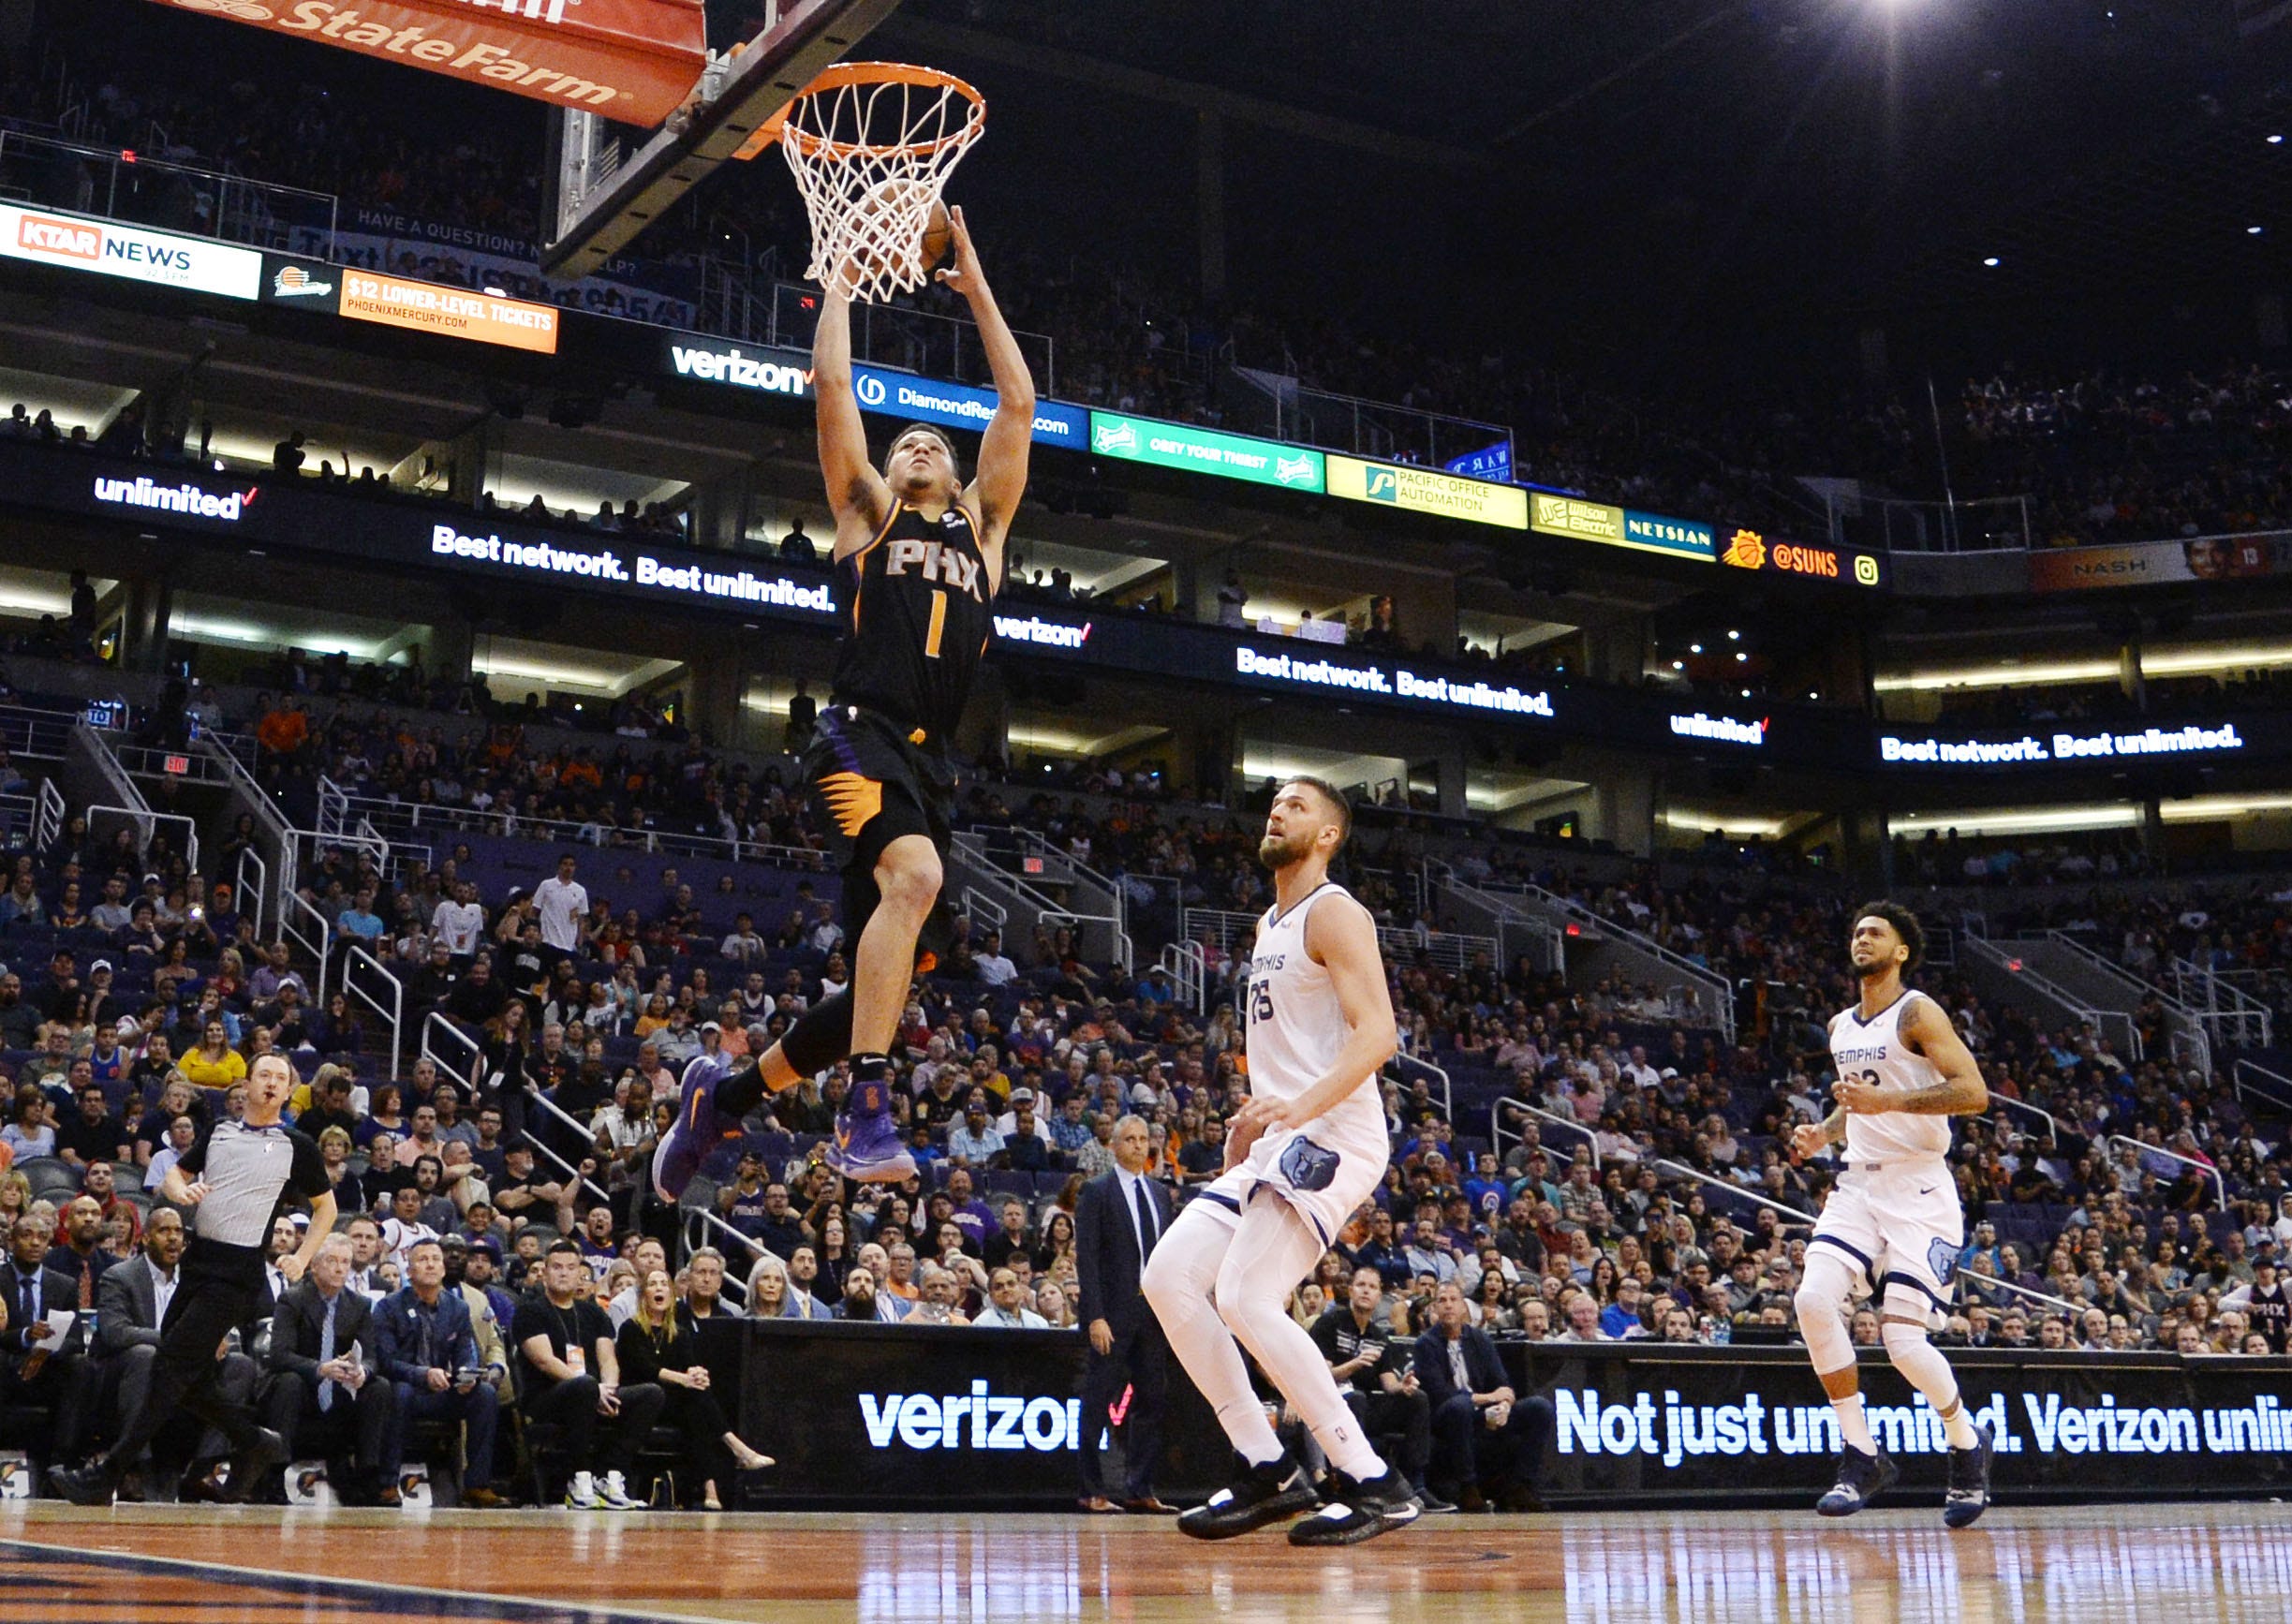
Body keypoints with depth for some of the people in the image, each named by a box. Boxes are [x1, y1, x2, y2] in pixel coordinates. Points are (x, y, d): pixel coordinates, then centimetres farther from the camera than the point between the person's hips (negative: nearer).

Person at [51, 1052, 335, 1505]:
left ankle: (105, 1475, -10)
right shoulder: (218, 1132, 15)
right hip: (197, 1260, 6)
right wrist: (182, 1191, -4)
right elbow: (173, 1177, 19)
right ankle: (255, 1442, 23)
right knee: (189, 1379, 6)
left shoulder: (296, 1147, 3)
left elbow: (326, 1207, 11)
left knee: (170, 1371, -11)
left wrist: (301, 1258, -1)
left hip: (238, 1273, -6)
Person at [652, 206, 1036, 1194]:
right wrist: (841, 279, 21)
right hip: (862, 734, -5)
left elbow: (1017, 401, 24)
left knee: (894, 973, 3)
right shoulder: (866, 512, 18)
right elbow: (831, 386, 11)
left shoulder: (982, 525, 26)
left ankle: (724, 1096, 21)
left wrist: (974, 286, 26)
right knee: (913, 876, -34)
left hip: (932, 760, 5)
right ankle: (867, 1109, -34)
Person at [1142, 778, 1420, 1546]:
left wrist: (1302, 1105, -34)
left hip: (1332, 1137, -10)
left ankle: (1374, 1484, -15)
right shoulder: (1268, 927, 22)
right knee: (1168, 1276, -1)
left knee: (1246, 1298, -22)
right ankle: (1268, 1470, 5)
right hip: (1277, 1140, 10)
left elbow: (1377, 1033, -21)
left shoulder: (1334, 914, -7)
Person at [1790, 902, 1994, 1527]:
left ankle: (1967, 1442, 18)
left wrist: (1888, 1101, -25)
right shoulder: (1841, 1027, 16)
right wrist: (1824, 1132, 9)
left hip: (1919, 1189, -6)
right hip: (1859, 1183, 6)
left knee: (1902, 1338, -13)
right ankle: (1862, 1456, -4)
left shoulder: (1918, 1013, -7)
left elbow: (1973, 1092, -17)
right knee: (1814, 1300, -16)